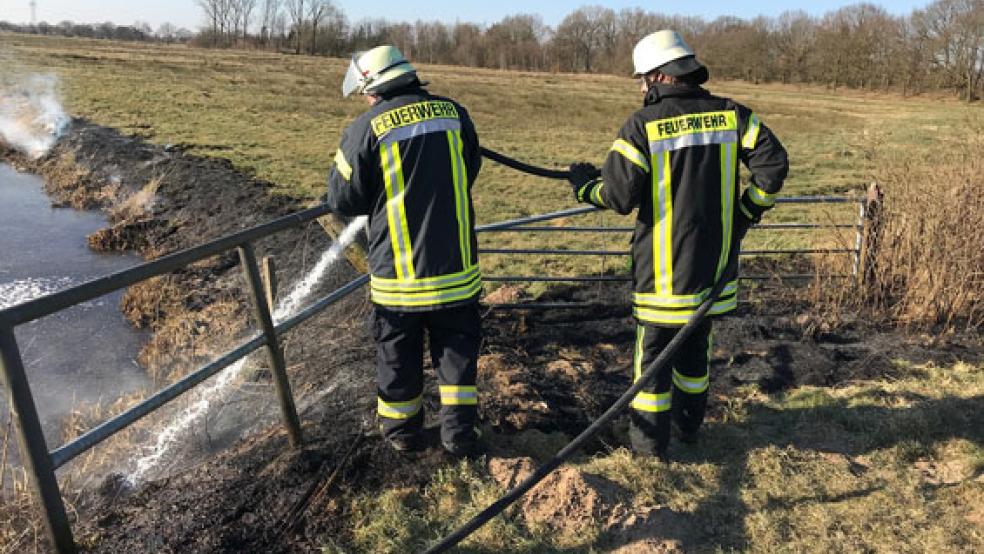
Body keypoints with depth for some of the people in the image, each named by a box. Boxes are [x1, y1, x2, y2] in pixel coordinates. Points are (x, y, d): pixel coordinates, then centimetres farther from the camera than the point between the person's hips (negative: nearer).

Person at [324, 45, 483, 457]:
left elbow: (343, 200, -5)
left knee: (398, 357, 17)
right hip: (457, 267, 3)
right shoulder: (454, 113, 1)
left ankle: (401, 430, 34)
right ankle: (459, 433, 23)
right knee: (457, 350, 17)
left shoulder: (367, 129, -11)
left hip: (398, 271, -2)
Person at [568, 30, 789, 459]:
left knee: (653, 351, 9)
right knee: (695, 347, 22)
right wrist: (745, 213, 8)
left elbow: (619, 196, -14)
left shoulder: (642, 125, -12)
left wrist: (584, 185, 5)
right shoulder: (731, 114, 1)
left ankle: (650, 439, 18)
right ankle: (689, 424, 37)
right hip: (714, 263, 5)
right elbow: (774, 164, -3)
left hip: (664, 269, -5)